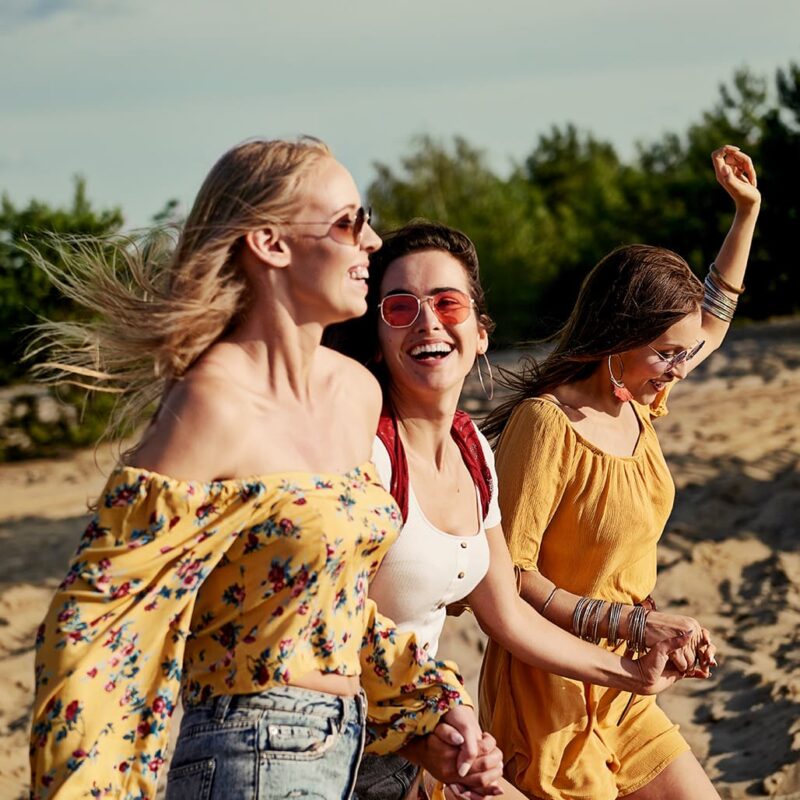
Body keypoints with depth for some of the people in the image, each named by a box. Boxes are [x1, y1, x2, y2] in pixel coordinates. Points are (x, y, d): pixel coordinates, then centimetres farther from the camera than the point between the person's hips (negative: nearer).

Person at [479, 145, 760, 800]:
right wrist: (628, 623, -24)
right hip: (548, 691, -8)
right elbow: (509, 576, -22)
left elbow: (713, 319, 24)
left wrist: (747, 211, 22)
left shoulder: (639, 404, 4)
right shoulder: (546, 423, -19)